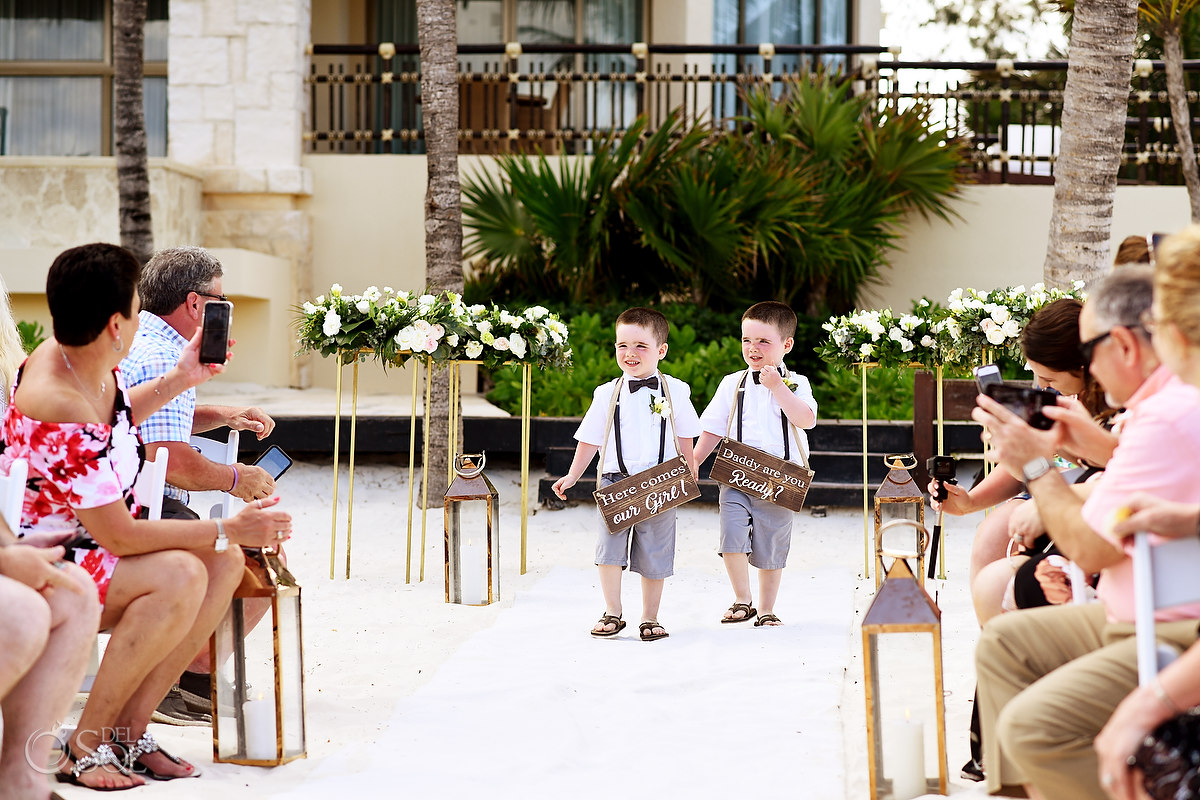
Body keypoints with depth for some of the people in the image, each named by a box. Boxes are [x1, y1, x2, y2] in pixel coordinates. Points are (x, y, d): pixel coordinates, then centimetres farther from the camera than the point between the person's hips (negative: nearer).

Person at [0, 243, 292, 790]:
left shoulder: (88, 364, 0)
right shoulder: (60, 407, -29)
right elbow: (119, 535, -26)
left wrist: (179, 381, 16)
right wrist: (230, 529, -20)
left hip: (79, 545, 10)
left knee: (224, 563, -4)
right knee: (180, 575, -30)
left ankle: (128, 729, -3)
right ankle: (83, 748, -16)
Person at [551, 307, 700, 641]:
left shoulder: (675, 391, 2)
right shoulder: (608, 394, 3)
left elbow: (684, 439, 9)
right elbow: (590, 439, 9)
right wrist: (572, 476, 6)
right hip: (616, 481, 1)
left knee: (654, 555, 4)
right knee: (609, 547, -9)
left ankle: (650, 619, 16)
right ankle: (612, 614, 3)